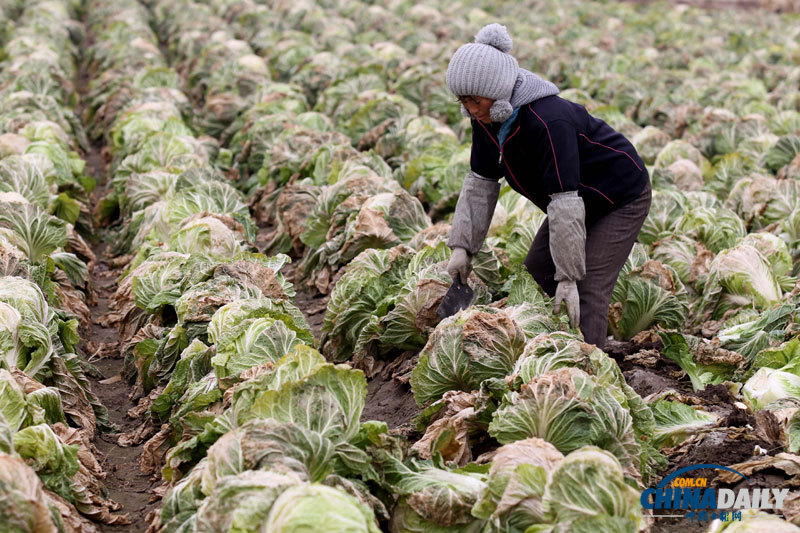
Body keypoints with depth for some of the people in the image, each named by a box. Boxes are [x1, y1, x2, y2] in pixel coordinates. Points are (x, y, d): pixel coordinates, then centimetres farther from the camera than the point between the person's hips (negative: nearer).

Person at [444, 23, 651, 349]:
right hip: (582, 199, 9)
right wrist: (462, 246, -7)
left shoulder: (549, 121, -37)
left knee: (587, 290, -17)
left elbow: (565, 204, -37)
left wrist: (568, 276, -34)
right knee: (537, 267, 10)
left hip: (622, 197, -9)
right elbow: (480, 184, -1)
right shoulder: (487, 120, -10)